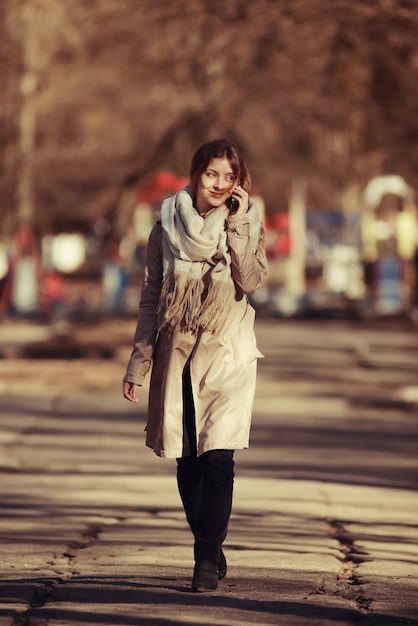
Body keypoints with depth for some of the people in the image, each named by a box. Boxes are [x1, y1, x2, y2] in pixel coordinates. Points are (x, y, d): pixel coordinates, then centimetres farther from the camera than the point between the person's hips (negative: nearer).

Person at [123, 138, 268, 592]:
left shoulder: (247, 226, 4)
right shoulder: (167, 228, 6)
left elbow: (250, 281, -14)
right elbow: (150, 298, 8)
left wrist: (237, 223, -14)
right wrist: (138, 362, 5)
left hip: (227, 352, -2)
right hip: (176, 351, 2)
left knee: (218, 456, -13)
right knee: (186, 460, 4)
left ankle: (208, 559, -8)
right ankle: (210, 551, 18)